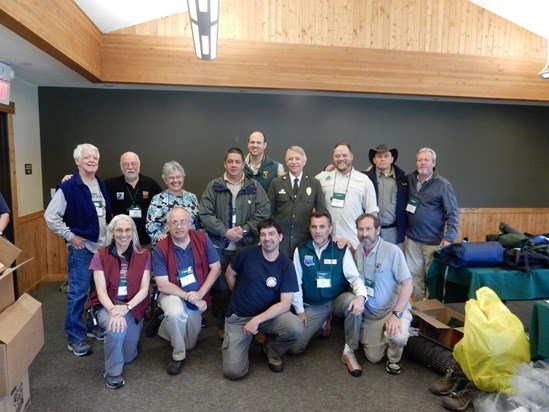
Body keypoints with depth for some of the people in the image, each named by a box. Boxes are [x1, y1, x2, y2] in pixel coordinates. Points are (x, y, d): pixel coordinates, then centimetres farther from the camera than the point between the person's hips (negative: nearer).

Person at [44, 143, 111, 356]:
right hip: (81, 247, -6)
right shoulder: (68, 187, -13)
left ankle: (95, 326, 31)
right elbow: (50, 216, -14)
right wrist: (70, 236, -14)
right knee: (78, 293, 0)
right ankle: (75, 338, 12)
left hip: (103, 246, 6)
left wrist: (109, 234, 11)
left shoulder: (101, 185, 7)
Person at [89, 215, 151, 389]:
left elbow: (144, 289, -8)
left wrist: (126, 307, -23)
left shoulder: (143, 255, -5)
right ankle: (113, 373, -9)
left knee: (128, 356, 0)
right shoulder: (100, 256, -6)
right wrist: (113, 311, -28)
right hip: (107, 305, -1)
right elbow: (101, 290, -11)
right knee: (116, 329, -34)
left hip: (133, 306, 1)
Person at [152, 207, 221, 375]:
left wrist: (200, 294, -20)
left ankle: (168, 325, 41)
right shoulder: (160, 248, -19)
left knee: (190, 344, 10)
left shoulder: (202, 239, -13)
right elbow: (163, 285, -19)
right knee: (176, 313, -38)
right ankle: (178, 355, -11)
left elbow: (216, 268, -10)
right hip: (173, 294, -3)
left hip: (197, 296, 3)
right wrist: (189, 297, -25)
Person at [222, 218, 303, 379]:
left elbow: (285, 304, -14)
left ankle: (272, 351, 5)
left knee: (296, 328, -29)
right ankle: (245, 339, 19)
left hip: (269, 314, 1)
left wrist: (257, 320, -24)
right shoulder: (247, 253, -11)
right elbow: (229, 274, 8)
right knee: (234, 371, -15)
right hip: (238, 316, -1)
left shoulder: (286, 265, -10)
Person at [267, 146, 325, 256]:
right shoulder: (276, 183, 4)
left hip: (304, 238, 0)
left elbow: (322, 211, 7)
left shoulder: (314, 184, 5)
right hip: (280, 238, 0)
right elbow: (269, 211, 7)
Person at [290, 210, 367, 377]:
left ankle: (349, 351, -18)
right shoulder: (301, 251, -4)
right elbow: (296, 283, -1)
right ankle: (322, 323, 21)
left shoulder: (342, 251, -7)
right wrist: (299, 310, -3)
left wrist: (361, 295, -37)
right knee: (295, 347, -9)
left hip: (337, 300, -1)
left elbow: (354, 276, -15)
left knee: (353, 300, -37)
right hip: (312, 306, 1)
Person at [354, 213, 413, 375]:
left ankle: (394, 359, 1)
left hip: (394, 308, -4)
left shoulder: (392, 251, -17)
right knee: (373, 358, 5)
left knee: (397, 336, -34)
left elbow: (407, 284, -17)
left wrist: (396, 314, -26)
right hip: (370, 313, 4)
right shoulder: (357, 252, -2)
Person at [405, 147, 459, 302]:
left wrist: (448, 238, -14)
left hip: (434, 241, -3)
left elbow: (452, 213, -7)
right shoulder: (409, 180, 3)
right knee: (414, 275, 11)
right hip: (412, 239, 4)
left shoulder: (443, 185, -8)